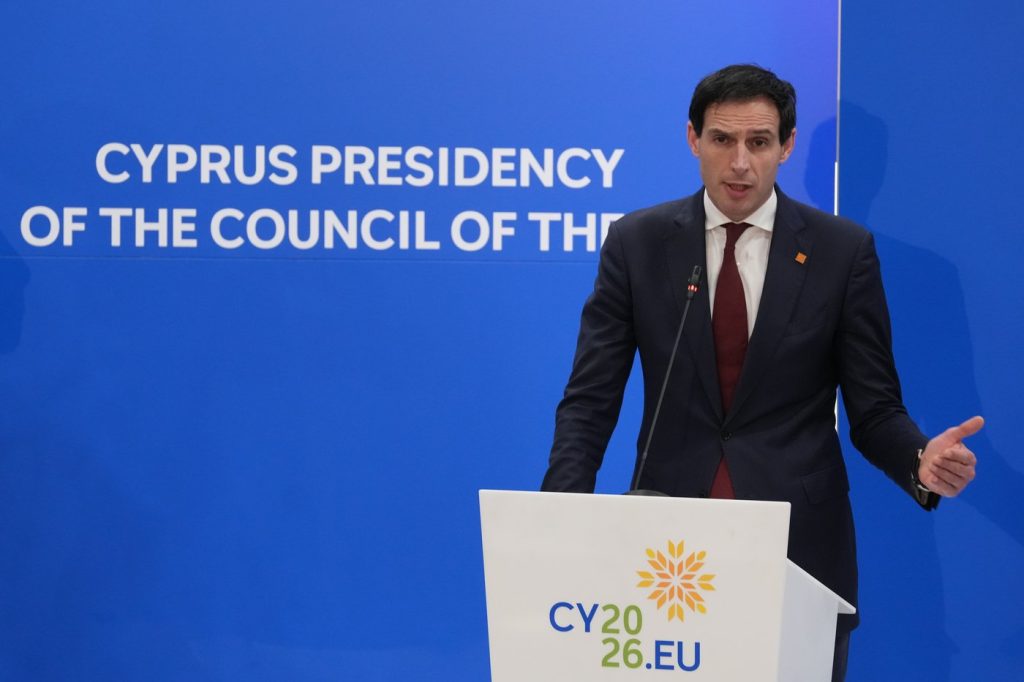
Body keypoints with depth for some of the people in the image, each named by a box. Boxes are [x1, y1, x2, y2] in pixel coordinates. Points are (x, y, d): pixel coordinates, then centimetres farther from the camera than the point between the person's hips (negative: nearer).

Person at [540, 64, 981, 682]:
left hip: (801, 540, 0)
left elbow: (874, 409, 2)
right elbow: (591, 399, 0)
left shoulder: (844, 249, -1)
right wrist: (565, 512, -16)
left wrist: (920, 460, -20)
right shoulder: (637, 242, 1)